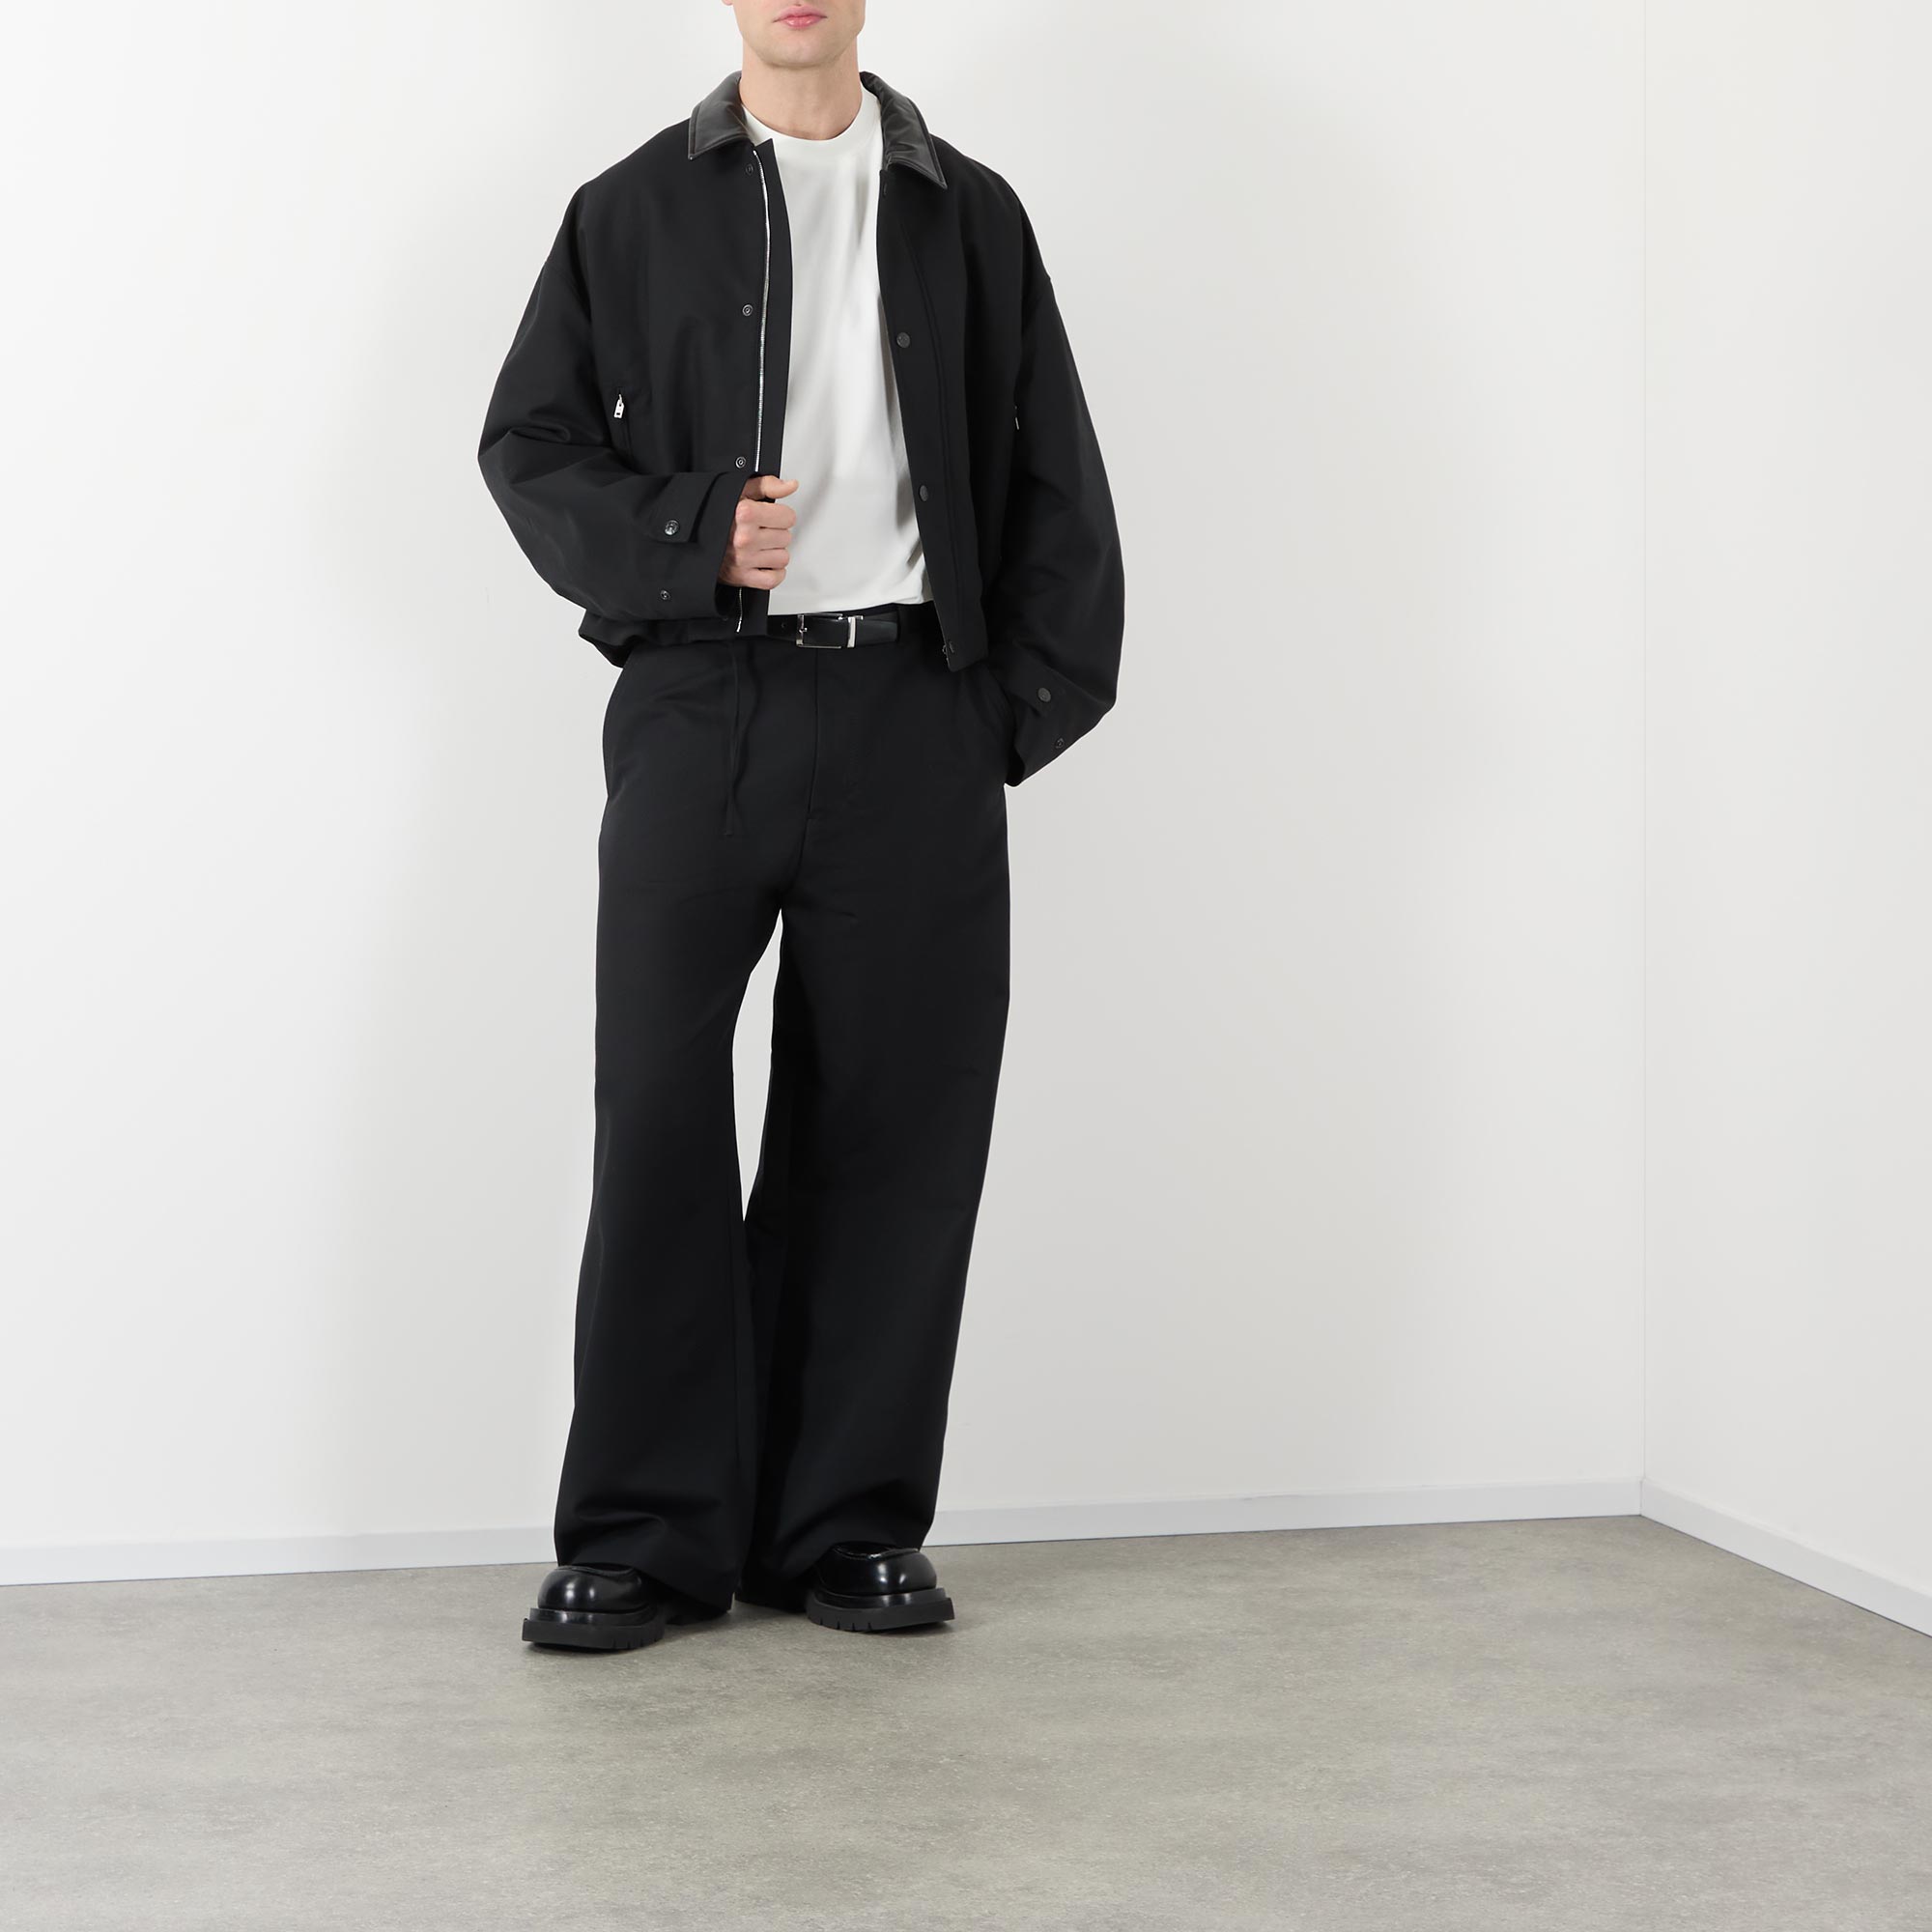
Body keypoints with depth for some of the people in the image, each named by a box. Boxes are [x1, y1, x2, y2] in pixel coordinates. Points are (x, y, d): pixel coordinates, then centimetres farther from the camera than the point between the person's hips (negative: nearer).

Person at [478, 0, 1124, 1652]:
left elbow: (1056, 478, 13)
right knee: (660, 1114, -5)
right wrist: (687, 534, -10)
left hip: (914, 712, 1)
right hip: (700, 706, -1)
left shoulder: (968, 214, 15)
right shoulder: (635, 211, 12)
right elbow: (531, 440, 8)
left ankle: (849, 1525, 12)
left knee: (895, 1122, 1)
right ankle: (644, 1537, 5)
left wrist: (1031, 697, 2)